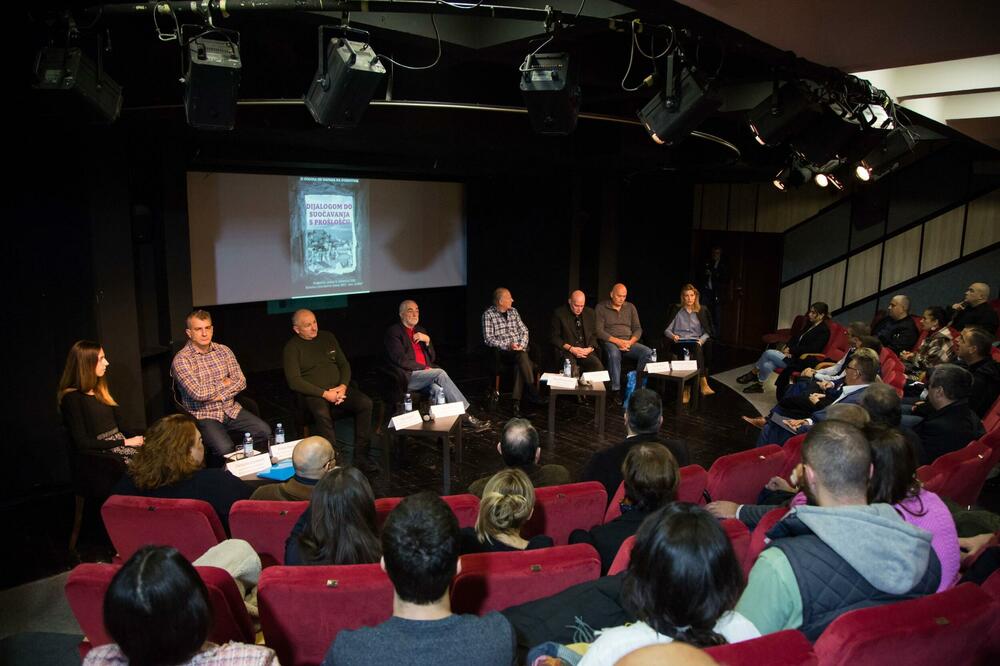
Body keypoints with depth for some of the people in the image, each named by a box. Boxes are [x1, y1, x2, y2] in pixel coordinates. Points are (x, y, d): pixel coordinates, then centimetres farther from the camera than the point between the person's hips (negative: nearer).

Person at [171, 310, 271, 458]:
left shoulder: (224, 350, 8)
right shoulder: (181, 360, -9)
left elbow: (241, 381, 3)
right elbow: (198, 394, -19)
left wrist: (220, 396, -12)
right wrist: (224, 383, -4)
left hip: (231, 409, 5)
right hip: (203, 415, -5)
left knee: (265, 432, -17)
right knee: (225, 448, -31)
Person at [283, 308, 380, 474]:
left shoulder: (328, 337, 16)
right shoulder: (292, 347, 2)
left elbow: (344, 364, 17)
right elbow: (294, 381, -8)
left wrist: (343, 386, -4)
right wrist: (324, 393, -16)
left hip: (339, 389, 5)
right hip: (314, 394, -4)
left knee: (365, 403, -24)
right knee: (322, 413, -39)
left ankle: (362, 456, -19)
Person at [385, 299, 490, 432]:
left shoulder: (421, 330, 21)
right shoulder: (393, 332, 1)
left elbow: (432, 358, 18)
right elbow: (401, 360, -10)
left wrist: (427, 340, 0)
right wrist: (425, 368, -12)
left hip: (425, 374, 6)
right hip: (408, 377, -6)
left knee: (436, 388, -30)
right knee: (440, 373, -27)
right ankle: (465, 415, -27)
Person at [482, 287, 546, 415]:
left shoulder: (513, 311, 16)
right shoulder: (488, 314, -2)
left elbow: (524, 330, 16)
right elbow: (488, 339, -8)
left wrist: (522, 345, -4)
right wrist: (508, 346, -18)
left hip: (519, 349, 4)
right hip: (502, 352, -4)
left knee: (521, 363, -32)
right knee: (523, 357, -34)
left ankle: (517, 401, -31)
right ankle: (533, 394, -32)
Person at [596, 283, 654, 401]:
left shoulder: (630, 307, 17)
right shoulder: (601, 307, 4)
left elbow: (637, 329, 13)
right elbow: (599, 331, -5)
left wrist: (630, 342, -9)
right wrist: (617, 341, -17)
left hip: (629, 342, 4)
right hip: (610, 342, -4)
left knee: (648, 352, -24)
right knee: (614, 354, -39)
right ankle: (616, 390, -35)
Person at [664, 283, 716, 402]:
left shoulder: (702, 311, 18)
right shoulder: (676, 310, 15)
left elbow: (707, 332, 15)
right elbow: (667, 330, 11)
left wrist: (702, 340, -6)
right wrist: (673, 336, -11)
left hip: (696, 342, 1)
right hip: (679, 343, -1)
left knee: (696, 347, -38)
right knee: (685, 352, -38)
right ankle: (703, 383, -42)